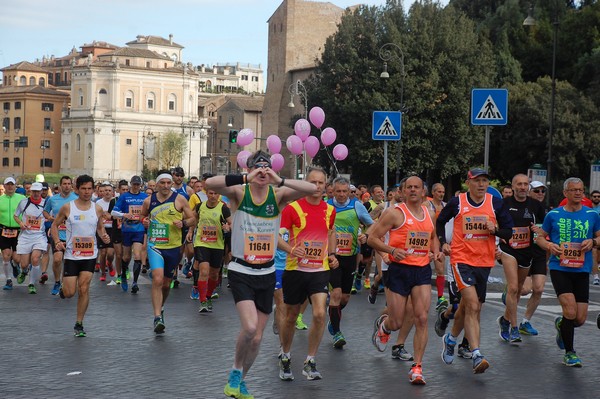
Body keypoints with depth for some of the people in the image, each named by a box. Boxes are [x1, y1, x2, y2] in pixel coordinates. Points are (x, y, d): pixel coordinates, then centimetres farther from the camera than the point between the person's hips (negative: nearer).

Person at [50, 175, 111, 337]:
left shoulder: (97, 209, 2)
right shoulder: (67, 208, -4)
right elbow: (54, 225, 5)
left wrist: (104, 236, -7)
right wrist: (57, 241, -11)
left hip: (90, 255, 1)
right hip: (71, 255, -1)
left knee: (84, 289, -6)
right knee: (69, 293, -3)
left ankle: (79, 324, 7)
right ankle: (63, 287, 35)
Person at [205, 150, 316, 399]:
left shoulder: (278, 195, -3)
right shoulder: (239, 192, -9)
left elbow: (312, 189, -18)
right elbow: (210, 184, -28)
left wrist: (280, 180, -28)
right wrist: (247, 179, -34)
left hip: (267, 274, 3)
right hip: (241, 272, -3)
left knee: (257, 338, 8)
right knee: (250, 327, -22)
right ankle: (236, 371, 6)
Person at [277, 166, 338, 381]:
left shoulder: (330, 210, 5)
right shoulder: (293, 208, -8)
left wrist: (332, 254, 11)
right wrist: (290, 250, -27)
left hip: (320, 270, 2)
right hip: (296, 269, -2)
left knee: (319, 314, -15)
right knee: (291, 316, 10)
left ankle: (310, 363, -2)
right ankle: (285, 357, 33)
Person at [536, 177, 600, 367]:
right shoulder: (553, 215, 3)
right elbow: (540, 237, 11)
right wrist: (549, 245, -9)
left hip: (582, 270, 2)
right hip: (559, 268, -2)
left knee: (580, 319, 1)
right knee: (570, 311, -16)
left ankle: (561, 324, 38)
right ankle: (569, 353, 4)